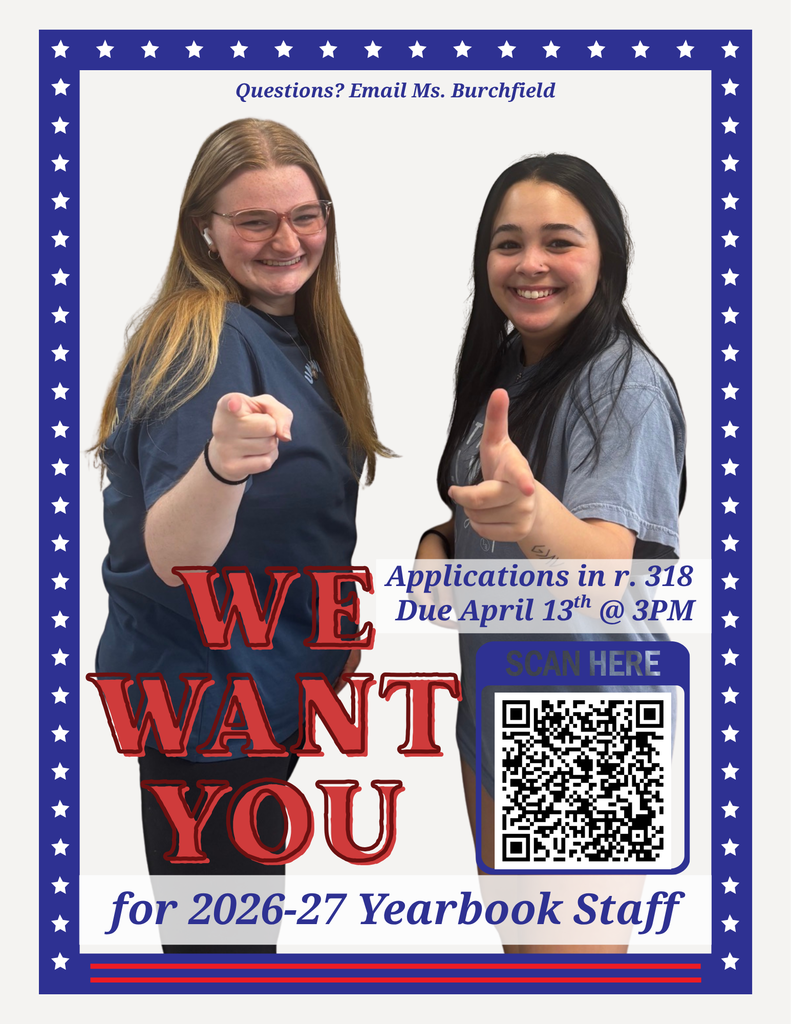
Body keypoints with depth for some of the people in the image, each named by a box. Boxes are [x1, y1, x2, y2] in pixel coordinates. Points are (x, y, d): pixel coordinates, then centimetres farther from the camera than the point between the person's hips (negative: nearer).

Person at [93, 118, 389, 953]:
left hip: (272, 687, 9)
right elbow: (172, 557, -34)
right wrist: (219, 465, -53)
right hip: (206, 700, -8)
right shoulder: (202, 342, -22)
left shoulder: (302, 334, 4)